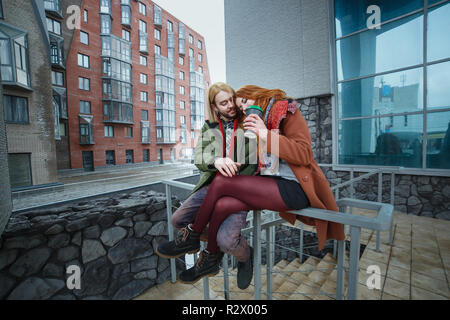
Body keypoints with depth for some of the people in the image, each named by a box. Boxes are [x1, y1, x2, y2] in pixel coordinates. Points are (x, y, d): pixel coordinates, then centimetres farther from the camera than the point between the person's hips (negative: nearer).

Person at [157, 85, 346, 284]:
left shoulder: (287, 111, 1)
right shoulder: (257, 121, 21)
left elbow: (304, 155, -11)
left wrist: (266, 135, -18)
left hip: (293, 187, -6)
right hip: (270, 184, 6)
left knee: (221, 183, -19)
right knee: (221, 206, -17)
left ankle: (192, 237, 4)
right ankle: (209, 260, 7)